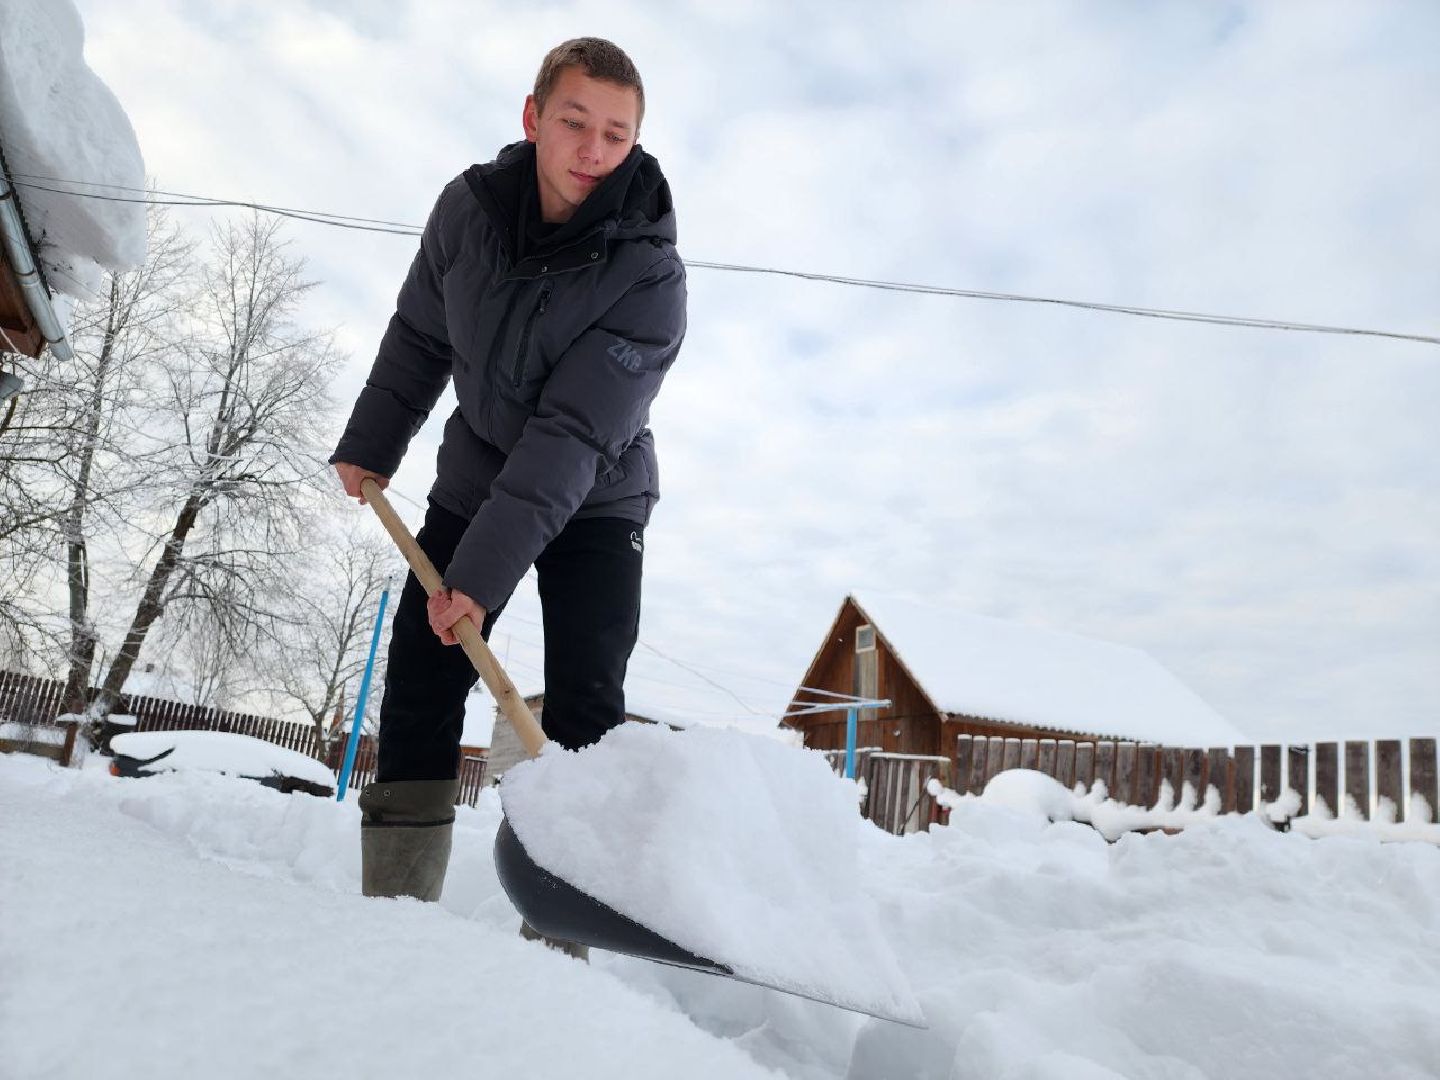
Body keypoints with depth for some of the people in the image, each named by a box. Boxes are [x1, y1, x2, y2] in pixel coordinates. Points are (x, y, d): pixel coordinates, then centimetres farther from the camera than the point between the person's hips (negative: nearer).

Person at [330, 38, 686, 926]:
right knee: (418, 688, -2)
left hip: (595, 505, -3)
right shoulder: (470, 205, -9)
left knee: (585, 709, -14)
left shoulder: (650, 276, -24)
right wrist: (371, 447, 12)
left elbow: (574, 436, -30)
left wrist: (481, 574, -34)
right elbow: (419, 336, 7)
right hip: (474, 483, 4)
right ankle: (393, 905, 7)